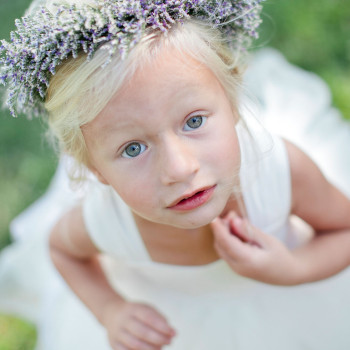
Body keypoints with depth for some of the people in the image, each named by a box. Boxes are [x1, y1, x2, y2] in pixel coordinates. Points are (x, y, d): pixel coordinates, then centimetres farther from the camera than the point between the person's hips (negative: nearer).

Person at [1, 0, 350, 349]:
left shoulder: (283, 167, -37)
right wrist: (110, 311, -21)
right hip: (164, 315, 0)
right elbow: (62, 246, -7)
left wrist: (292, 270, -34)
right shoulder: (100, 221, -34)